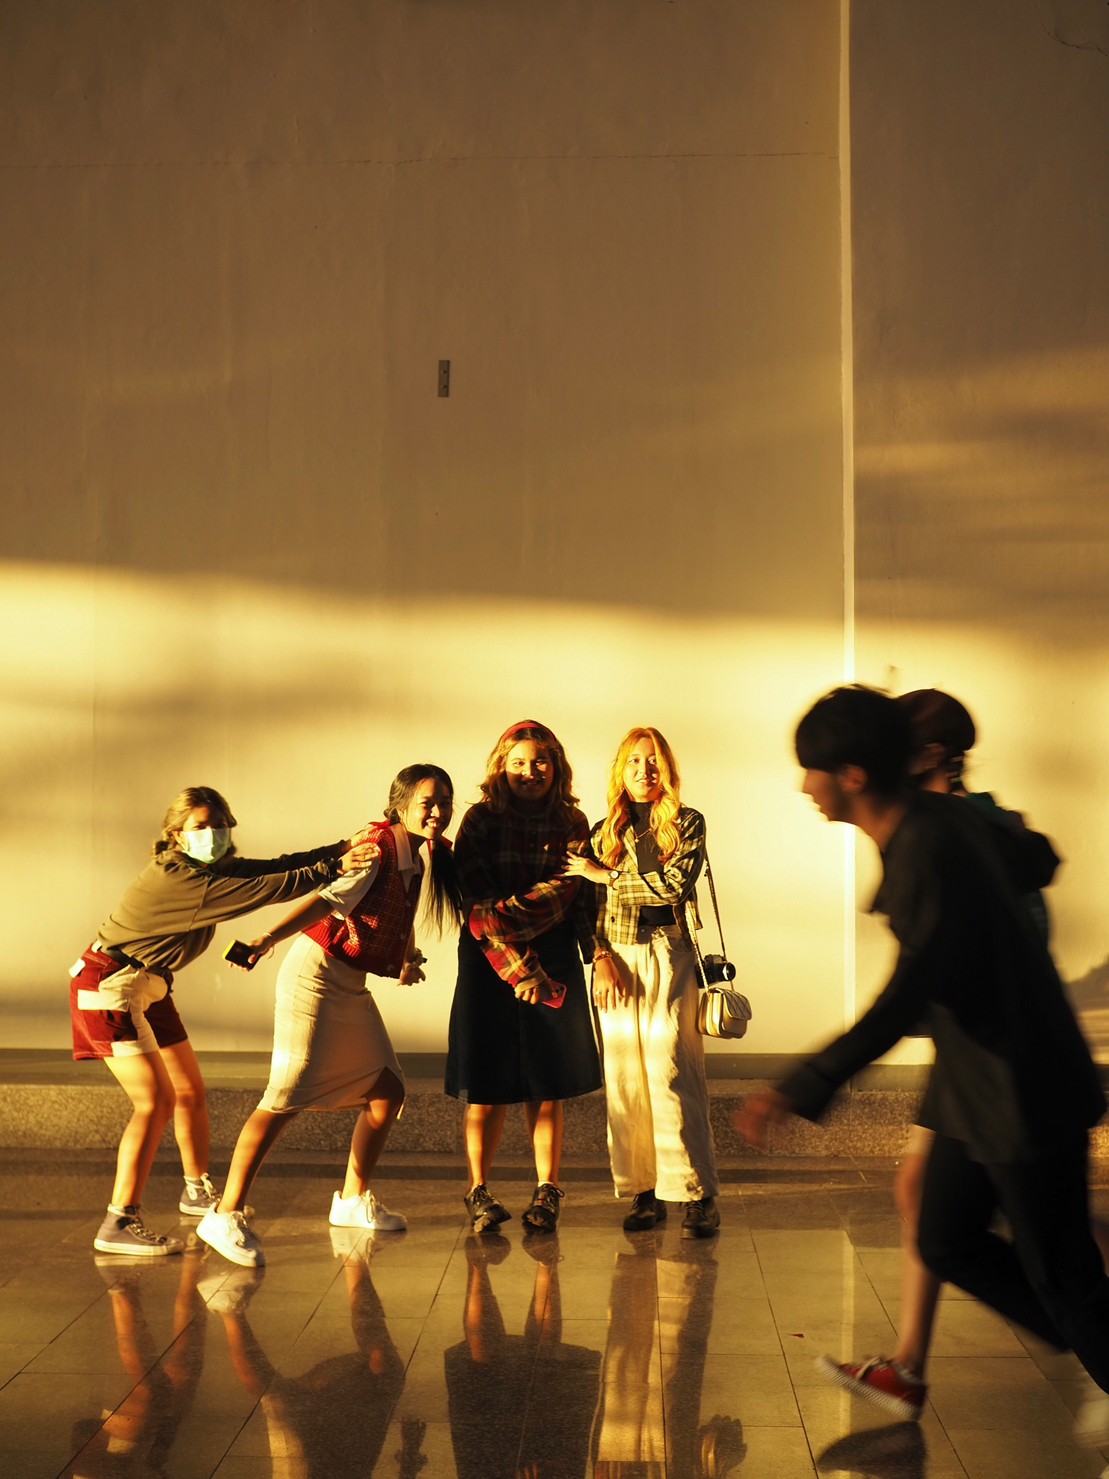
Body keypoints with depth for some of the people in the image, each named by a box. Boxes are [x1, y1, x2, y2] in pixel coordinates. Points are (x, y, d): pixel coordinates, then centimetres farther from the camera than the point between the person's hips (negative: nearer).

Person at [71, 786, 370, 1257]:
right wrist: (334, 869, -26)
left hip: (148, 986, 10)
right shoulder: (175, 878, -26)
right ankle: (118, 1224, -15)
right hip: (110, 985, -10)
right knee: (156, 1100, -16)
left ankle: (198, 1192, 34)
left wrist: (341, 848, -10)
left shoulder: (215, 867, 3)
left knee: (191, 1091, 14)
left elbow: (276, 866, -1)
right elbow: (271, 888, -29)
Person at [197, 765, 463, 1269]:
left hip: (352, 985, 9)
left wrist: (409, 957, 12)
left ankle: (352, 1200, 25)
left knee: (387, 1091, 7)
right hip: (317, 971, -9)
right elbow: (327, 899, -28)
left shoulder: (423, 855, 8)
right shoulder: (379, 846, -17)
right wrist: (268, 939, -40)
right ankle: (226, 1214, -10)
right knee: (289, 1095, -13)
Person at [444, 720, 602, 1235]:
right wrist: (520, 968, -14)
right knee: (487, 1085, 0)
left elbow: (561, 895, -7)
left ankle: (547, 1192, 12)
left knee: (547, 1085, 2)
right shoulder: (481, 821, 0)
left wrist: (507, 916, -21)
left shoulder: (571, 825, 6)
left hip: (553, 961, 1)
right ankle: (479, 1191, 11)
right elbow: (476, 903, -7)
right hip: (487, 962, -1)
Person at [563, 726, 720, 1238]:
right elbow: (590, 906, 11)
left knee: (672, 1075, -10)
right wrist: (601, 957, -4)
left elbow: (673, 883, -10)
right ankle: (644, 1192, 6)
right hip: (616, 960, 3)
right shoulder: (602, 832, 13)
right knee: (624, 1078, 0)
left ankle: (698, 1195, -6)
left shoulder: (687, 823, 5)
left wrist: (606, 874, -4)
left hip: (669, 957, -3)